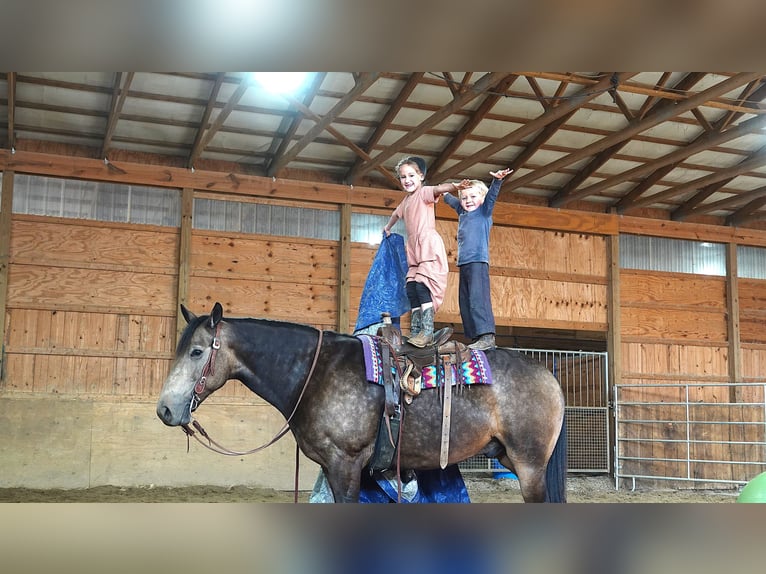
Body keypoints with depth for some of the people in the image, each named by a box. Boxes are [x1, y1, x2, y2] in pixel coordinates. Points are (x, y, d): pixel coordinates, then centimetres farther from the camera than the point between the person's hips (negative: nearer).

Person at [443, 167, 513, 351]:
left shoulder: (484, 211, 4)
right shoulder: (462, 213, 21)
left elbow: (491, 195, -14)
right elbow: (450, 200, 40)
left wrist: (497, 180, -28)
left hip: (478, 261, -8)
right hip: (463, 263, 8)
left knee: (478, 298, -18)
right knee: (465, 302, 4)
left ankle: (487, 336, -24)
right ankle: (475, 337, 6)